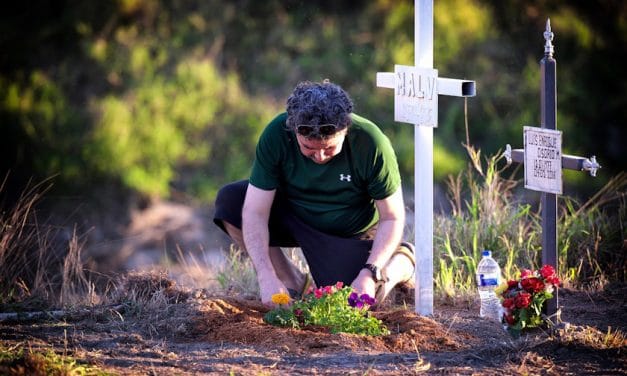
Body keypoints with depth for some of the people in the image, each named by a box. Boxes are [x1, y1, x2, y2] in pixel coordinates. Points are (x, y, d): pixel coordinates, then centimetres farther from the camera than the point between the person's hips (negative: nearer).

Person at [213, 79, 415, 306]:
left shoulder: (370, 143, -29)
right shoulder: (276, 135, -27)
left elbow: (392, 218, -19)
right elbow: (255, 212, -26)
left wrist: (369, 274, -32)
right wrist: (267, 277, -38)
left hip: (350, 233, -2)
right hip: (292, 217, 2)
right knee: (229, 201, -21)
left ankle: (403, 261, 11)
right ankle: (295, 285, -7)